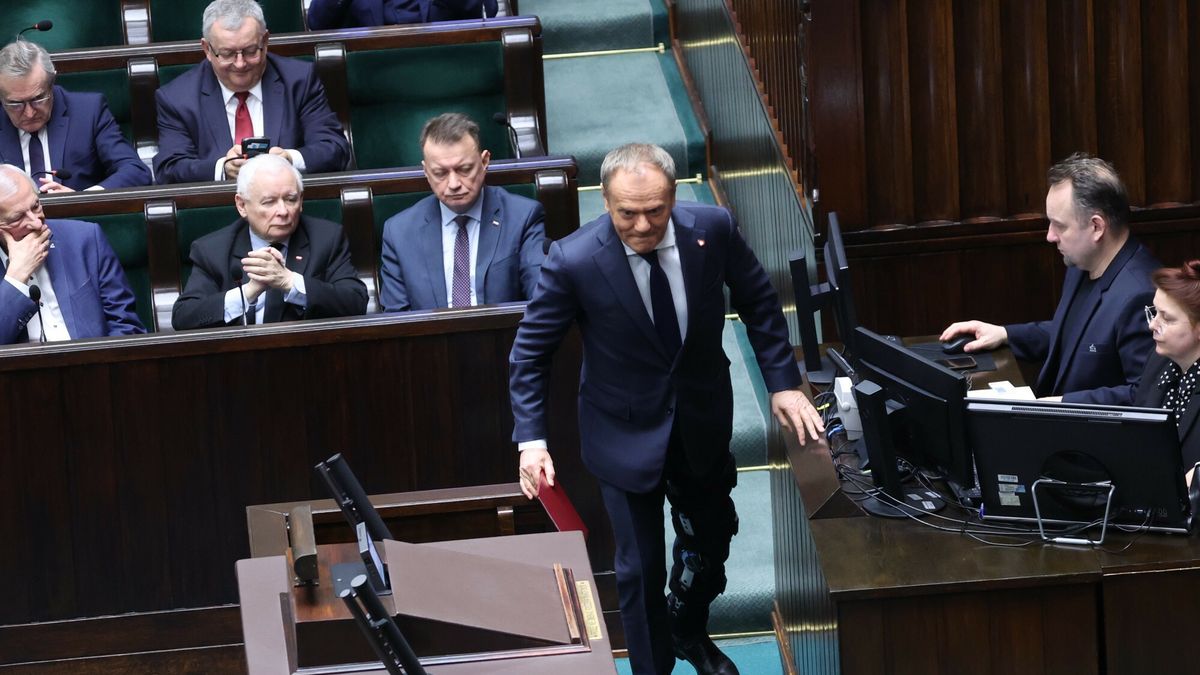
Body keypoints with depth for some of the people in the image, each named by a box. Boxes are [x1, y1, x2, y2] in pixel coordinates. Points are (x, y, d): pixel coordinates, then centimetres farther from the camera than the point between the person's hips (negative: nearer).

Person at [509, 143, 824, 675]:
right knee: (641, 567, 5)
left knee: (712, 535, 22)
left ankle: (689, 632, 53)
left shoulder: (713, 229, -18)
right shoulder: (573, 260, -25)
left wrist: (783, 383, -5)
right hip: (628, 433, -4)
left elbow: (758, 301, 0)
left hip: (704, 420, 4)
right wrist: (530, 440, -20)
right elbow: (529, 353, -13)